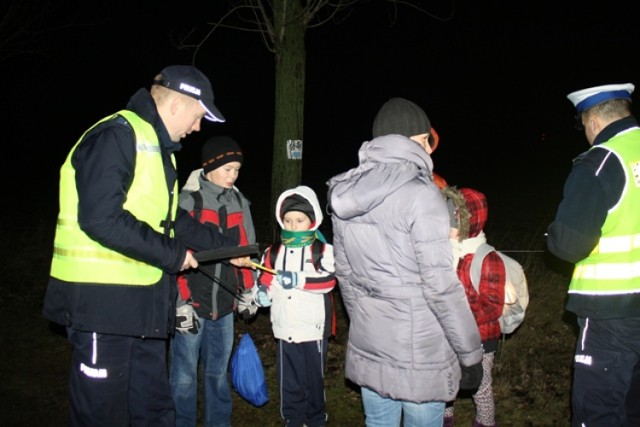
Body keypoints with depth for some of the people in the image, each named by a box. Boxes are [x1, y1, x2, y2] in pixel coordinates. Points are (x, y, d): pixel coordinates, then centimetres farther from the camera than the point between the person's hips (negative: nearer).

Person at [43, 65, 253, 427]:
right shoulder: (116, 136, -14)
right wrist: (173, 255, -18)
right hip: (102, 301, -10)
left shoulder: (157, 146, 18)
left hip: (144, 303, 10)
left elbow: (172, 218, 24)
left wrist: (227, 246, 21)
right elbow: (101, 218, -25)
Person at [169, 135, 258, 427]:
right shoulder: (187, 201, -10)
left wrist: (247, 293, 13)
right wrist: (180, 303, -12)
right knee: (184, 375, 4)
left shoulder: (239, 203, 7)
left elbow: (246, 252, 14)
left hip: (224, 304, 5)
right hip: (191, 304, -4)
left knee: (218, 373, 16)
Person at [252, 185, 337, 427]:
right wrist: (262, 293, -14)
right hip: (285, 329, 3)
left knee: (314, 379, 12)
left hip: (314, 328, -3)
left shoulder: (322, 250, -5)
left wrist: (299, 280, -30)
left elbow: (329, 280, -18)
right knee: (288, 380, 12)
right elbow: (263, 279, 8)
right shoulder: (273, 252, 7)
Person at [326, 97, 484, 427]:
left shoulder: (345, 193, 3)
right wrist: (470, 353, -8)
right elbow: (440, 284, -18)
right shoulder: (419, 193, -17)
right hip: (417, 353, -6)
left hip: (367, 347, 6)